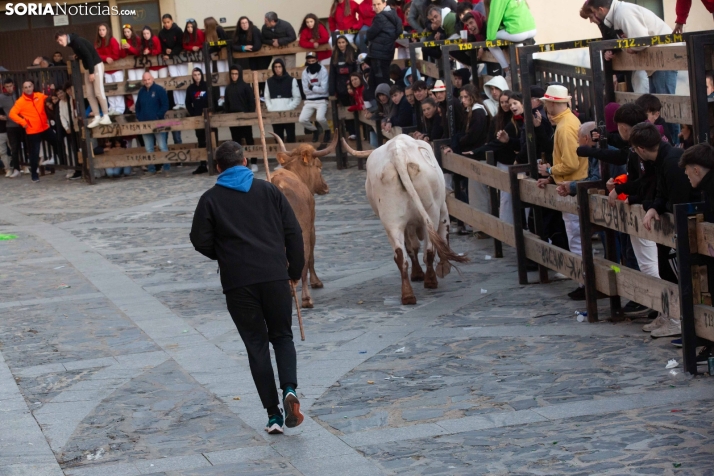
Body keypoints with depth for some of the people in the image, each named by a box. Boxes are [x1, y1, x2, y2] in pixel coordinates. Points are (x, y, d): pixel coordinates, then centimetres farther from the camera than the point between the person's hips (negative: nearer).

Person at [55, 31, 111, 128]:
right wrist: (77, 56, 2)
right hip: (88, 68, 9)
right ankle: (97, 117, 6)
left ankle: (106, 117, -5)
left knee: (98, 92, -10)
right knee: (89, 94, 4)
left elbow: (88, 55, -23)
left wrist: (91, 72, -21)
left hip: (96, 65, -9)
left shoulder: (77, 41, -20)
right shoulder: (71, 43, 8)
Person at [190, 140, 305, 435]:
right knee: (282, 336, 15)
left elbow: (201, 242, -1)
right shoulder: (269, 191, 7)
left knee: (257, 345, 7)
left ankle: (273, 414, 2)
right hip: (275, 276, 1)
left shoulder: (211, 199, 2)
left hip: (238, 282, -1)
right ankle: (289, 389, -12)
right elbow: (293, 232, 5)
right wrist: (295, 270, 15)